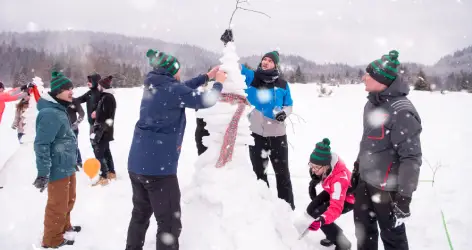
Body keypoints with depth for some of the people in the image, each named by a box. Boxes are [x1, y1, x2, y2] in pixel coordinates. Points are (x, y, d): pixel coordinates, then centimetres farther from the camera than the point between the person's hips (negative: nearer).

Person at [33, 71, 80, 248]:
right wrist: (43, 173, -26)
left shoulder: (60, 110, 10)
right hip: (58, 169, -10)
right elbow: (41, 145, -25)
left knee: (68, 201, 25)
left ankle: (64, 227, 45)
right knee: (58, 206, 4)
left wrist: (74, 160, 28)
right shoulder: (50, 114, -22)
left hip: (67, 167, 10)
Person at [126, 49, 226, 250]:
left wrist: (206, 76, 28)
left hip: (137, 164, 9)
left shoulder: (152, 87, 12)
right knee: (170, 223, 1)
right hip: (158, 166, -9)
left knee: (140, 214, 23)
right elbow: (205, 101, -7)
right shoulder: (171, 89, -13)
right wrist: (218, 82, 10)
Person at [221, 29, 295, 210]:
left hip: (277, 134, -1)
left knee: (282, 172, 8)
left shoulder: (283, 85, 1)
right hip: (256, 133, 1)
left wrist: (284, 113, -12)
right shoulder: (251, 78, 0)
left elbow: (289, 105, 9)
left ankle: (288, 206, 20)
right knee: (258, 171, 13)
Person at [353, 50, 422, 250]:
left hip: (387, 187, -8)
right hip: (365, 181, 8)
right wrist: (357, 168, 22)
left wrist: (404, 197, -23)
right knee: (363, 229, 22)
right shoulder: (372, 103, 5)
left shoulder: (401, 111, -24)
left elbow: (411, 157, -24)